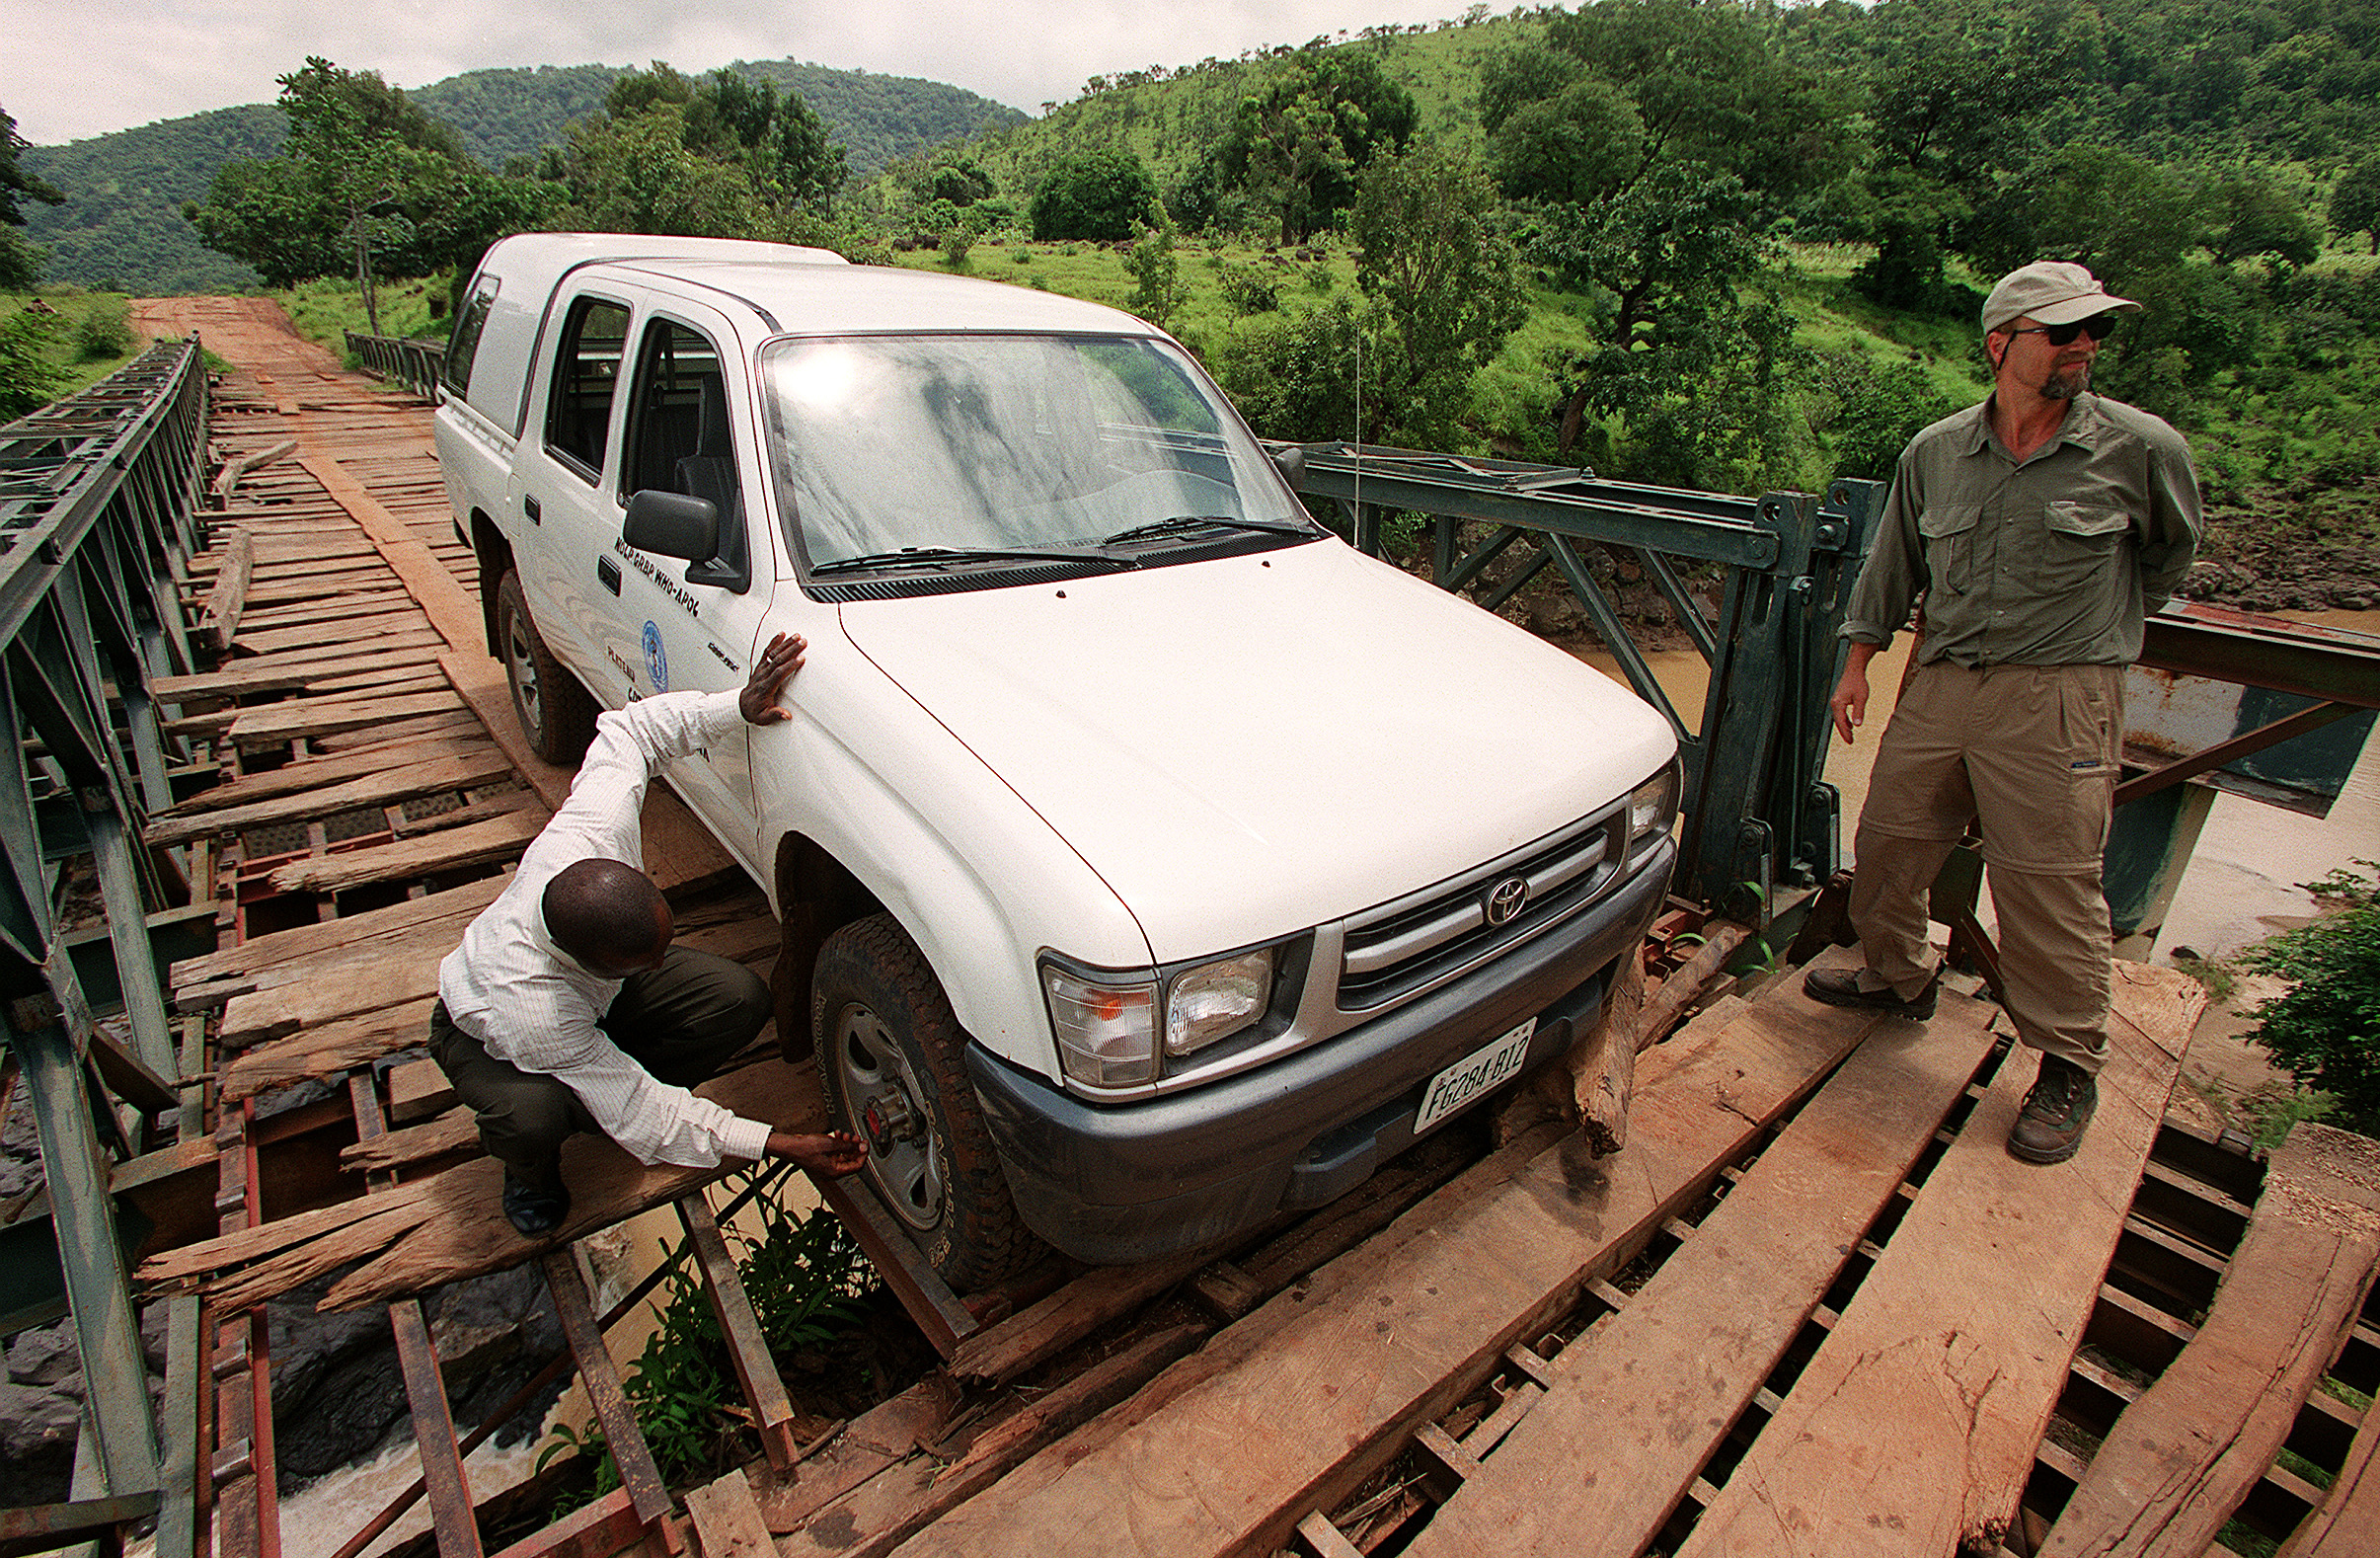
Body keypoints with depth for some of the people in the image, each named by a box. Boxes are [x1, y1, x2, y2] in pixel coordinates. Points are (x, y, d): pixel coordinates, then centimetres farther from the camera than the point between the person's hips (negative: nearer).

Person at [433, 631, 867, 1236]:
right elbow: (644, 1122, -36)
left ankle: (591, 1098, 6)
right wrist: (784, 1146, -39)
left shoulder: (599, 823, -38)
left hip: (599, 994, 5)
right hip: (485, 1035, -5)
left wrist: (739, 705, -30)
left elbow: (629, 726, -18)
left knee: (742, 997, -19)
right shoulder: (530, 1014, -45)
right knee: (533, 1118, -39)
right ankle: (530, 1164, 1)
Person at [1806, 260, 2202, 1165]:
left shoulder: (2143, 449, -1)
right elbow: (1892, 565, 16)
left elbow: (2170, 555, 17)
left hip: (2058, 699, -3)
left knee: (2049, 885, -2)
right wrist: (1859, 663, 14)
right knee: (1888, 844, 11)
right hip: (1939, 687, 4)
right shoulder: (1933, 453, 7)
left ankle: (2069, 1069, 15)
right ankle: (1898, 979, 36)